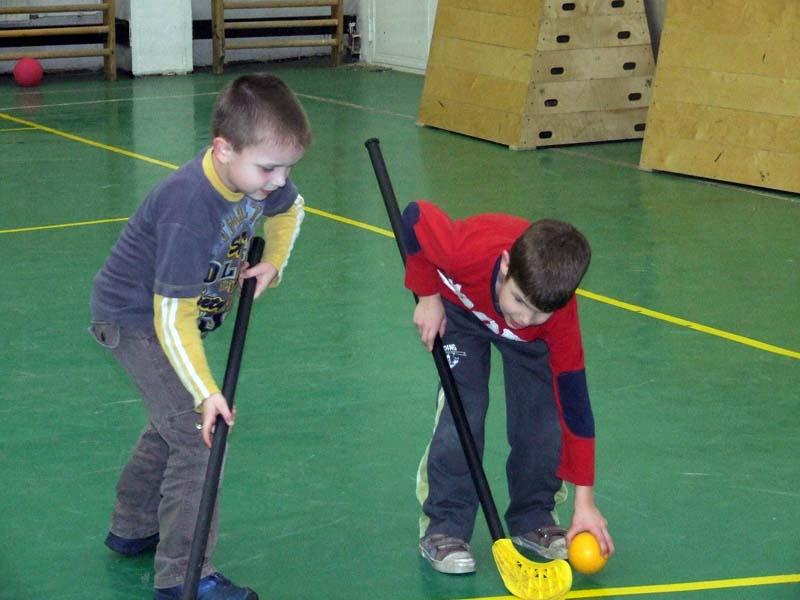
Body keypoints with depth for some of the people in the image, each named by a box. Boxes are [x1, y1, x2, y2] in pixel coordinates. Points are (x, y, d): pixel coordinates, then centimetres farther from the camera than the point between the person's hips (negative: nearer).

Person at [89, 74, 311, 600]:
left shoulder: (258, 176, -15)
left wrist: (274, 263, -4)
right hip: (137, 319, -9)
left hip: (174, 315, 9)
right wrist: (207, 393, -40)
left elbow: (289, 209, 12)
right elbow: (173, 318, -36)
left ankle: (131, 530, 46)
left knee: (174, 423, 25)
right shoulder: (190, 210, -38)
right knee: (200, 436, -15)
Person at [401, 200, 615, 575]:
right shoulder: (467, 250, -46)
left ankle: (533, 520, 11)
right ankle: (443, 530, -5)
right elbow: (415, 217, -25)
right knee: (462, 411, -16)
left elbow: (574, 402, -30)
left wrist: (584, 502, -27)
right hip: (460, 308, -1)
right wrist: (427, 297, -20)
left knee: (542, 416, -11)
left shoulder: (561, 315, -37)